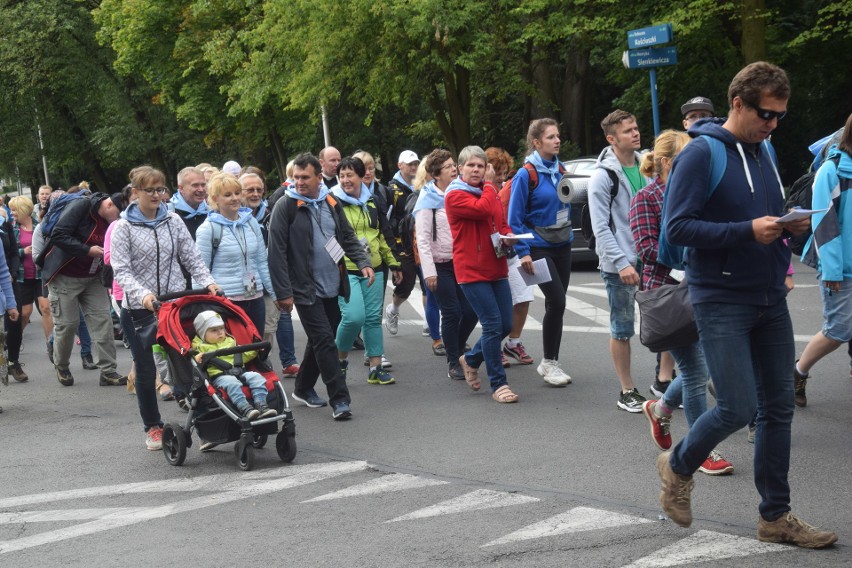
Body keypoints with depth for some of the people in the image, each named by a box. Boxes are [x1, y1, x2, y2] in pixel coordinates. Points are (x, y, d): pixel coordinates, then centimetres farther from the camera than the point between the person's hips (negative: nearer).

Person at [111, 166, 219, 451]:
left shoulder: (173, 221, 6)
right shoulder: (124, 228, -4)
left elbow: (192, 257, 6)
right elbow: (121, 270, -10)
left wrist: (207, 282, -11)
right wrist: (143, 294, -26)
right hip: (141, 307, -2)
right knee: (146, 370, 6)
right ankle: (152, 427, 21)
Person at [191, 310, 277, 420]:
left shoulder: (230, 341, 29)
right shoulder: (201, 347, 14)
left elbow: (242, 356, 33)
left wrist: (254, 351, 18)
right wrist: (199, 357, -23)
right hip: (219, 375, -5)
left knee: (256, 377, -19)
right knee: (232, 383, -37)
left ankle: (261, 404, -29)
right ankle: (244, 408, -49)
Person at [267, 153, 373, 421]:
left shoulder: (331, 203, 8)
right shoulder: (285, 206, -9)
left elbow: (348, 237, 16)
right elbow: (277, 252, -11)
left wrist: (363, 262, -3)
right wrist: (283, 292, -14)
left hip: (331, 287, 6)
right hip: (305, 289, -6)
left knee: (320, 340, 15)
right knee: (324, 341, -10)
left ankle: (304, 388, 32)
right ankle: (339, 399, -8)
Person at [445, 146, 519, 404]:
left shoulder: (489, 192, 17)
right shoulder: (455, 195, -7)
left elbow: (502, 223, 23)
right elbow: (483, 209, -23)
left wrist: (508, 237, 0)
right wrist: (489, 184, -7)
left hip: (496, 268, 8)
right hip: (471, 270, -8)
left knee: (505, 325, 7)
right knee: (493, 324, -11)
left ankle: (471, 359, 31)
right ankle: (498, 384, -2)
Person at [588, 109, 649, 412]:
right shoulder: (603, 177, -8)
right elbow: (601, 228, -11)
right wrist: (621, 263, -18)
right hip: (619, 266, -5)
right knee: (622, 329, 3)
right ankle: (627, 391, 14)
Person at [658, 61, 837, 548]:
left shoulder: (765, 149, 11)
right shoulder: (702, 153, -12)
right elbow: (677, 227, -18)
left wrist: (790, 224, -1)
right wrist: (749, 231, -24)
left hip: (771, 301, 7)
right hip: (722, 302, -7)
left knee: (778, 408, 8)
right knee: (738, 407, -9)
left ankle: (776, 516, 18)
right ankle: (678, 466, 19)